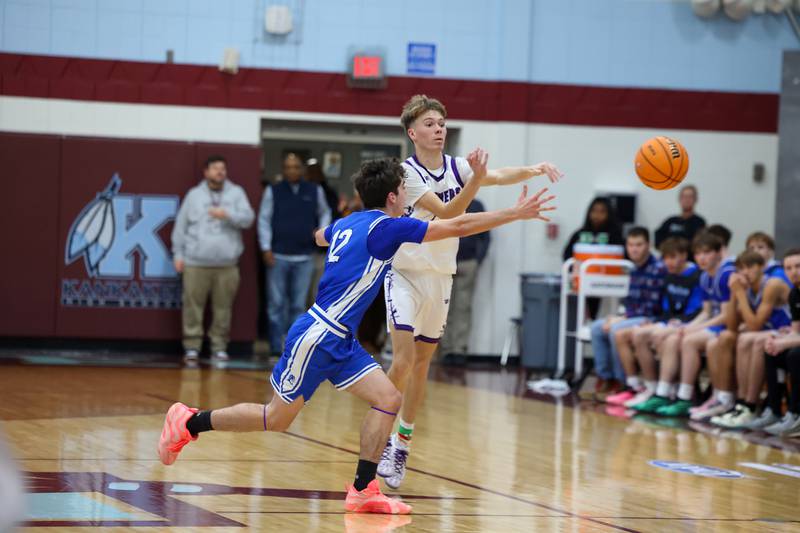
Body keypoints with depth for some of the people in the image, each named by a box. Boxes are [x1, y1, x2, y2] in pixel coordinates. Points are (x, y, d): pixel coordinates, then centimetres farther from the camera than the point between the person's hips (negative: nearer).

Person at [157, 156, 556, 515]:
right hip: (317, 337, -9)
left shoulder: (348, 224, 10)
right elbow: (457, 226, -17)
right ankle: (188, 422, 16)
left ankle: (362, 491, -1)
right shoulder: (386, 227, -15)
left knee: (388, 400, -1)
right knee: (277, 419, 1)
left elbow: (321, 236, 36)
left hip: (340, 341, 9)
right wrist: (515, 214, -11)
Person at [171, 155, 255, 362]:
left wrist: (227, 214, -17)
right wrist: (178, 254, 3)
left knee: (223, 307, 3)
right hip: (196, 262, -1)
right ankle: (192, 346, 4)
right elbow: (181, 226, 8)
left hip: (227, 264, 1)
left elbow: (248, 218, -2)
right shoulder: (194, 195, 8)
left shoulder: (236, 193, 9)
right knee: (193, 305, -2)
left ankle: (219, 346, 12)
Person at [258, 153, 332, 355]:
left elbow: (325, 213, 19)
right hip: (278, 257, -1)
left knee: (298, 305, 4)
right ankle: (276, 347, 4)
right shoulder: (272, 191, 2)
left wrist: (322, 230, -1)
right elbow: (264, 220, 1)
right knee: (277, 304, 0)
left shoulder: (315, 191, 7)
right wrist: (266, 248, -7)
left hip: (304, 258, 2)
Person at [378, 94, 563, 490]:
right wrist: (476, 180, -38)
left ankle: (402, 443, 21)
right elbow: (447, 213, -23)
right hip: (405, 275, -5)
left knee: (422, 365, 10)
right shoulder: (407, 173, -13)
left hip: (440, 277, 5)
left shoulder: (456, 167, 1)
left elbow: (499, 176, -17)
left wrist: (532, 170, -36)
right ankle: (382, 439, -4)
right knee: (403, 361, -17)